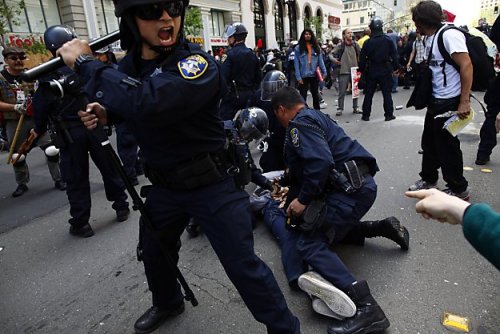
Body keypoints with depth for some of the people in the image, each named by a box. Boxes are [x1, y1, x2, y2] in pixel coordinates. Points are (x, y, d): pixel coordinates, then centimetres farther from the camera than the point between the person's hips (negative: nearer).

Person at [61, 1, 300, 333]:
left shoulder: (198, 64, -23)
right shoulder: (130, 62, -1)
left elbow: (147, 103, -41)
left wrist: (84, 62, -27)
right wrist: (105, 113, -4)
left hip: (211, 184, -7)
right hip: (164, 185, 7)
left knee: (243, 265, -2)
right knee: (154, 253, 25)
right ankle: (168, 303, 57)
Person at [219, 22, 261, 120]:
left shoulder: (231, 54, -13)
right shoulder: (252, 55, 8)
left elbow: (223, 77, -19)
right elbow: (258, 77, 11)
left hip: (233, 94, -7)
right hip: (249, 95, 7)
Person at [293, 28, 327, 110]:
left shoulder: (316, 47, 8)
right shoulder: (298, 48, -2)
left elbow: (320, 60, 6)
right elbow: (296, 63, -6)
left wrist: (324, 72, -4)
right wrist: (298, 77, -12)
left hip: (314, 75, 4)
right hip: (304, 76, -3)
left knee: (316, 95, 13)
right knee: (303, 96, 2)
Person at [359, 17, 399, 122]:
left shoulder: (367, 42, -4)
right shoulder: (388, 40, -3)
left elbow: (362, 58, -3)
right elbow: (394, 56, -2)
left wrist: (362, 70, 8)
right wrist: (396, 68, 7)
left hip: (371, 71, 0)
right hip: (385, 71, 0)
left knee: (368, 94, 8)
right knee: (387, 93, 5)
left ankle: (366, 115, 10)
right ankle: (389, 114, 6)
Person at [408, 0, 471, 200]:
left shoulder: (449, 34, -16)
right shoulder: (430, 39, 9)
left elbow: (466, 65, -20)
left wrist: (464, 101, -24)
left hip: (451, 101, -8)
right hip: (436, 101, 9)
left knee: (447, 145, 1)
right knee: (429, 141, 16)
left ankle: (459, 190, 17)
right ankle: (429, 179, 33)